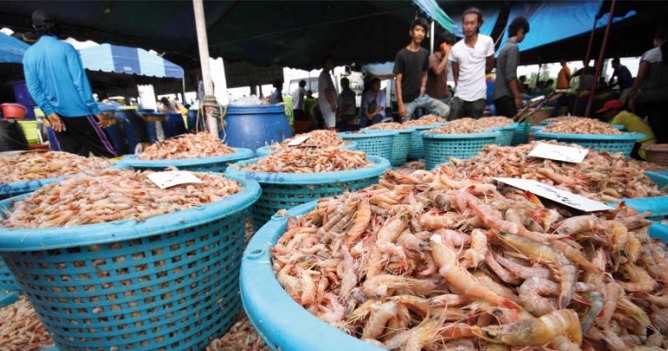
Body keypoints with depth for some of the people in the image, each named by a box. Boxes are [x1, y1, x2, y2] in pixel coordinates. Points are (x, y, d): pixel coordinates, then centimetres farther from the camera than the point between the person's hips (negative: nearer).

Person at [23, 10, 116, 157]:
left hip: (56, 116, 5)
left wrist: (50, 112, 0)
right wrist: (95, 110, -10)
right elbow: (79, 80, -11)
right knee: (108, 155, -1)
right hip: (78, 111, -5)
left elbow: (33, 88, 2)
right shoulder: (65, 48, -4)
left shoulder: (28, 55, 9)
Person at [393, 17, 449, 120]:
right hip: (407, 99, -5)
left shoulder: (425, 53, 7)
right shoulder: (402, 54, -9)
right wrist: (400, 104, -17)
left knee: (446, 110, -6)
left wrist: (423, 87, -2)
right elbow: (398, 80, -11)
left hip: (421, 96, 5)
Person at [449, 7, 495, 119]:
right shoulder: (455, 48, 3)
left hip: (478, 96, -1)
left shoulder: (487, 41, -2)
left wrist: (478, 76, 16)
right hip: (459, 96, 2)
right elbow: (456, 75, 9)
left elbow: (490, 65, 11)